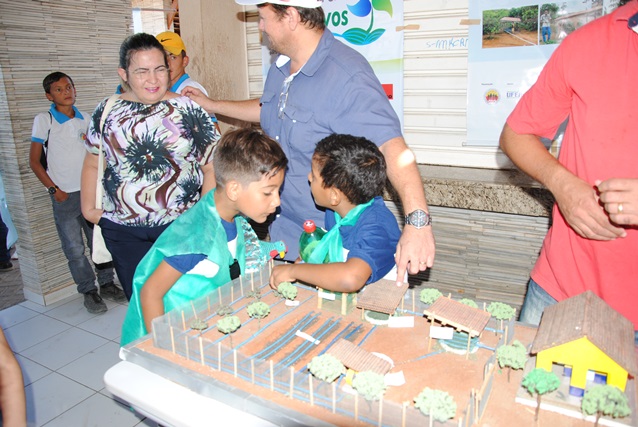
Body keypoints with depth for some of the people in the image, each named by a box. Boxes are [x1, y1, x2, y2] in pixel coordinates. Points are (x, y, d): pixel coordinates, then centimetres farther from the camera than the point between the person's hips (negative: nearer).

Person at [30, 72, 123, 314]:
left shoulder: (85, 119, 8)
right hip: (64, 196, -3)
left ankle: (106, 284, 22)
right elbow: (34, 161, -2)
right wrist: (54, 189, -8)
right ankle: (89, 291, 15)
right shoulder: (43, 120, -3)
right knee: (75, 249, 2)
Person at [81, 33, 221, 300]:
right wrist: (88, 207, 9)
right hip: (123, 231, 2)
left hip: (182, 226, -2)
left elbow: (212, 167, -2)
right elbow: (92, 163, 15)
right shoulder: (106, 112, 5)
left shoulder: (188, 110, -2)